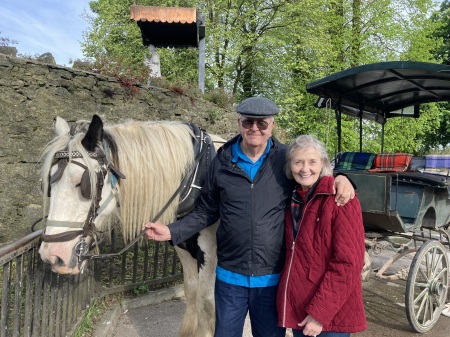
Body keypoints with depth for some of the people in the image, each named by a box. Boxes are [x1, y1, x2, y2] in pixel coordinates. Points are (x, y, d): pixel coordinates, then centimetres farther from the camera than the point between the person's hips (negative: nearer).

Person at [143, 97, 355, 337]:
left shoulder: (287, 159, -8)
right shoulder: (221, 162, -5)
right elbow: (207, 211, 5)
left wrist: (340, 178, -16)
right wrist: (172, 232, -5)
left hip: (272, 278, -1)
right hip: (230, 276, 1)